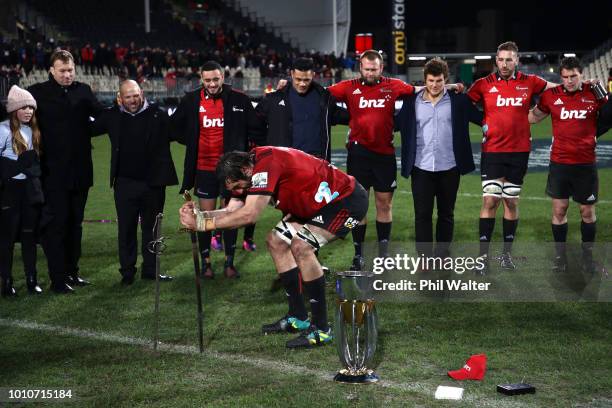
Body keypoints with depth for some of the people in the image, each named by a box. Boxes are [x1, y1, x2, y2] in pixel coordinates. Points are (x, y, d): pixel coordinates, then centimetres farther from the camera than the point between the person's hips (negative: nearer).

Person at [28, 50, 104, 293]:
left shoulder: (82, 91, 7)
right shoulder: (38, 92, -5)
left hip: (80, 170, 4)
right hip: (54, 172, -4)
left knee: (75, 223, 13)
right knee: (55, 223, -1)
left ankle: (72, 272, 25)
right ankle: (58, 278, 5)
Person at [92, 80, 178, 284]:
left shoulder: (157, 115, -3)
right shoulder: (112, 116, 3)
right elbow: (90, 128, 12)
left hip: (153, 183, -1)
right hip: (125, 183, 1)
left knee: (151, 227, 10)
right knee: (126, 229, 7)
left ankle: (150, 269, 21)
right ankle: (127, 271, 17)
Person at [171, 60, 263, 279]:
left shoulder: (239, 99, -5)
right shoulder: (191, 101, -1)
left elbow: (255, 128, 3)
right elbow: (175, 125, 13)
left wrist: (242, 148, 2)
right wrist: (191, 143, 7)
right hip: (204, 168, 1)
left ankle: (229, 262, 16)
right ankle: (206, 262, 17)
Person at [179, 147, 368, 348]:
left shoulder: (266, 164, -29)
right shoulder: (248, 173, 0)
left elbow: (249, 215, -34)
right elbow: (232, 212, -1)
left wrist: (205, 223, -28)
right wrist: (198, 214, -17)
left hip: (348, 199, -11)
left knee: (301, 246, -26)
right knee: (275, 242, 10)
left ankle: (321, 328, -16)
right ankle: (298, 318, 18)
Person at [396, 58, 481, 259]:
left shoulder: (458, 100, -1)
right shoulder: (412, 101, 3)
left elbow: (482, 118, 4)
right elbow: (397, 123, 7)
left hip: (449, 168, 0)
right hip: (421, 168, 0)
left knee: (446, 214, 11)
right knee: (422, 214, 1)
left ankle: (443, 254, 23)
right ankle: (424, 256, 8)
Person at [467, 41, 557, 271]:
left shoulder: (529, 82, 3)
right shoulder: (484, 84, -1)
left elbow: (560, 88, 18)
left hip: (519, 151, 2)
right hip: (492, 151, -2)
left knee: (511, 202, 9)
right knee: (490, 201, -7)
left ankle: (507, 254, 19)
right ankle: (483, 255, 0)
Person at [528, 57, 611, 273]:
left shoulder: (594, 93, -4)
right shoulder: (551, 95, -1)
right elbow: (533, 117, 15)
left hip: (586, 163, -1)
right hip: (559, 163, 1)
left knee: (587, 211, 8)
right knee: (559, 210, 6)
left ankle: (587, 254, 24)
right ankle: (560, 255, 19)